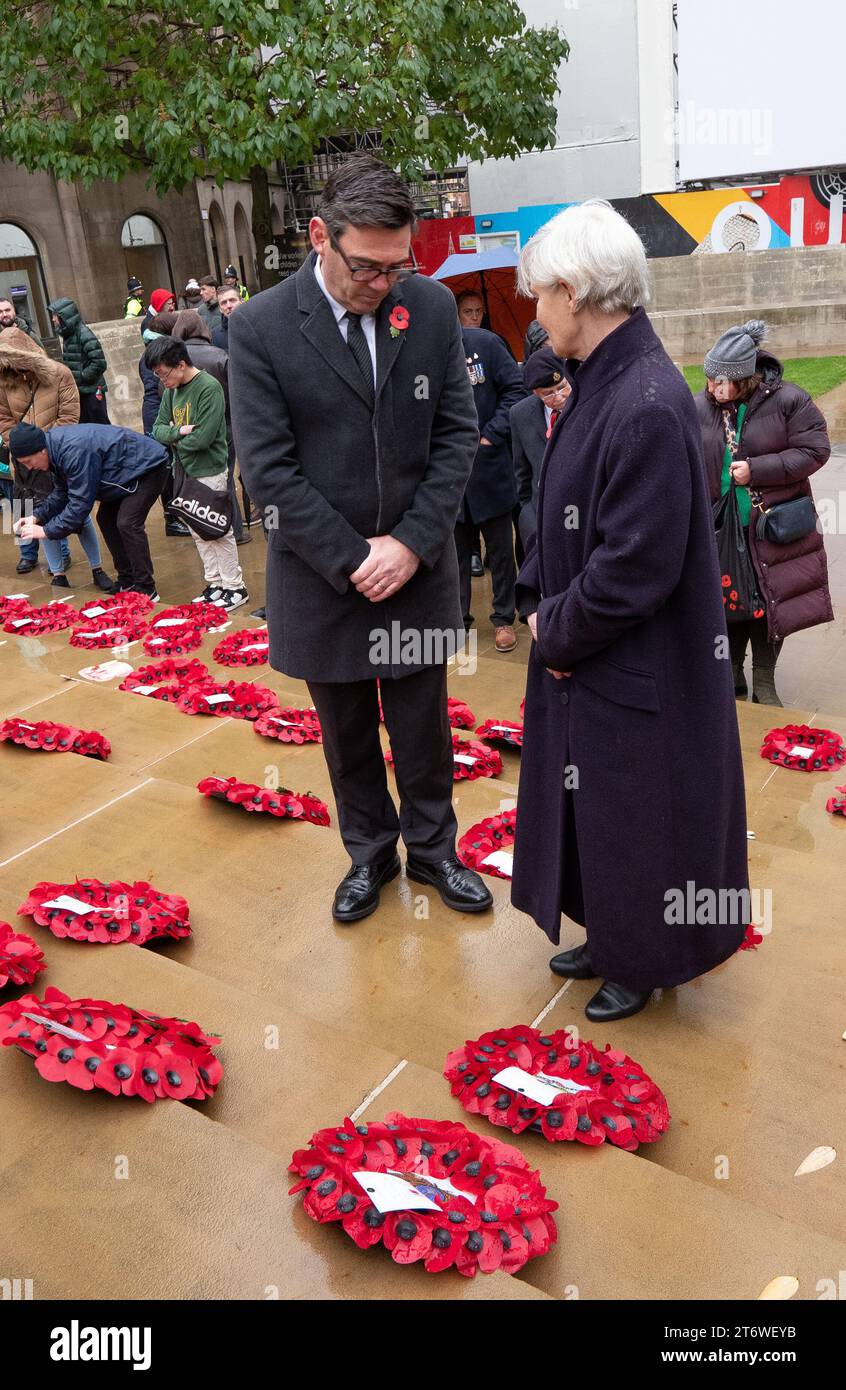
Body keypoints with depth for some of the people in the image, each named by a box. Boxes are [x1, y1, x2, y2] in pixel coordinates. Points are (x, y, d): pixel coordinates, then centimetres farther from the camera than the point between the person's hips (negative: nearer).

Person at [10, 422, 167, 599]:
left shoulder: (75, 451, -35)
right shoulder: (56, 445, -4)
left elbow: (80, 503, -32)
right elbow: (61, 493, 6)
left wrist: (46, 531, -26)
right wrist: (37, 516, -7)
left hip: (148, 465, -10)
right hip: (127, 472, 10)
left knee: (127, 523, -20)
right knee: (105, 519, 10)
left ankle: (146, 592, -11)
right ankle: (127, 582, 20)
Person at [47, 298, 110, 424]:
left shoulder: (84, 334, -16)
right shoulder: (68, 335, 10)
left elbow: (99, 363, -22)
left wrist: (81, 376, -16)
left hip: (92, 391, -8)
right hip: (77, 391, 8)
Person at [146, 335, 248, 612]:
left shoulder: (209, 387, -17)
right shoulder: (172, 389, 7)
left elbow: (202, 438, -23)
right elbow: (158, 429, 6)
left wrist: (174, 441, -7)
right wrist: (179, 431, -15)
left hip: (210, 472, -8)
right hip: (186, 472, 8)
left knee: (219, 532, 0)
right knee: (199, 532, 14)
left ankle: (235, 588, 10)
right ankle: (215, 583, 25)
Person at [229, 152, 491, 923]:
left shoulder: (433, 306, -3)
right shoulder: (261, 326, -11)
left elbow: (457, 434, -2)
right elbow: (268, 468, -12)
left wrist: (411, 543, -12)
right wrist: (353, 559, -15)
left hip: (417, 568, 2)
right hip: (322, 575, -1)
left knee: (423, 727, 14)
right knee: (348, 733, 16)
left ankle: (432, 846, 37)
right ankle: (369, 851, 38)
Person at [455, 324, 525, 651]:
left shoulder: (484, 343, -8)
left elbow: (515, 389, -5)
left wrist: (492, 434, -12)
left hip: (489, 467, -1)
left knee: (500, 548, 10)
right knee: (455, 549, 13)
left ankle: (504, 618, 25)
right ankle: (457, 618, 28)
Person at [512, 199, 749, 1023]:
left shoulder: (648, 407, -26)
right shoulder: (598, 382, 3)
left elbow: (636, 570, -25)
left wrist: (556, 632, -11)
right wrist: (542, 607, 2)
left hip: (636, 674, -9)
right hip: (584, 656, 9)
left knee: (637, 817, 11)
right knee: (592, 808, 22)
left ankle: (645, 965, 35)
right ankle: (611, 939, 43)